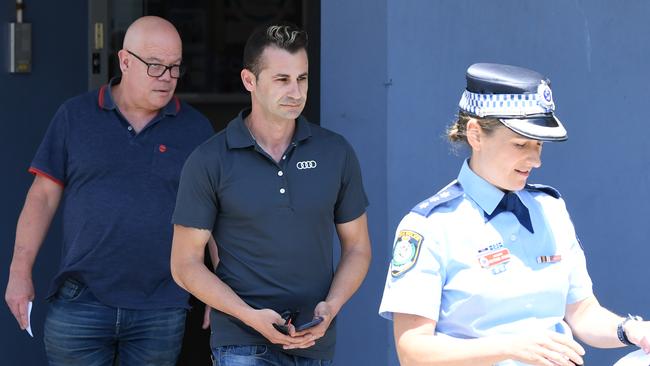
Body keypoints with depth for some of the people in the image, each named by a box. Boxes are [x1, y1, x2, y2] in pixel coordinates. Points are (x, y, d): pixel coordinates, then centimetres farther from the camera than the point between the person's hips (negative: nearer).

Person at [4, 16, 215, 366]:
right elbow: (43, 196, 5)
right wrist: (20, 273, -1)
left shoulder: (196, 128, 4)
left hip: (161, 311, 0)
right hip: (79, 304, 0)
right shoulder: (75, 116, 4)